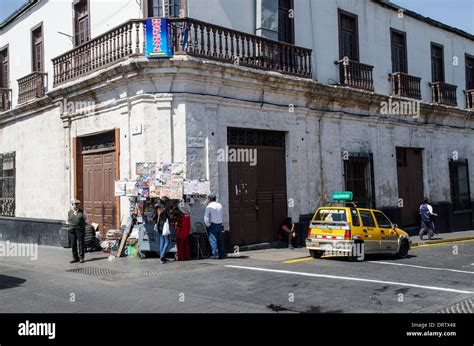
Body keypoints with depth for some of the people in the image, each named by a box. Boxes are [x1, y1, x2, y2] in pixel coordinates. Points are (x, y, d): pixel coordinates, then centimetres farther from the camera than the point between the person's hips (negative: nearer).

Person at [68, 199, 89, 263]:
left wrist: (83, 224, -1)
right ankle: (75, 258, 12)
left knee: (80, 243, -5)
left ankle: (81, 257, -1)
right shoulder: (69, 212, 10)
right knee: (73, 244, 4)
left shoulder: (82, 212, 4)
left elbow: (86, 220, 11)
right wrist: (71, 224, 8)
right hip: (72, 230, 2)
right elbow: (68, 220, 23)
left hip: (80, 230, -2)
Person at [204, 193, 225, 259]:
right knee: (220, 240, 9)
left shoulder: (209, 206, -8)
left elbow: (206, 218, -12)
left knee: (213, 240, -3)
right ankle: (222, 254, 11)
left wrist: (208, 225, -2)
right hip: (220, 224, 6)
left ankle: (215, 255, -7)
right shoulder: (220, 205, 10)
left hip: (213, 225, -6)